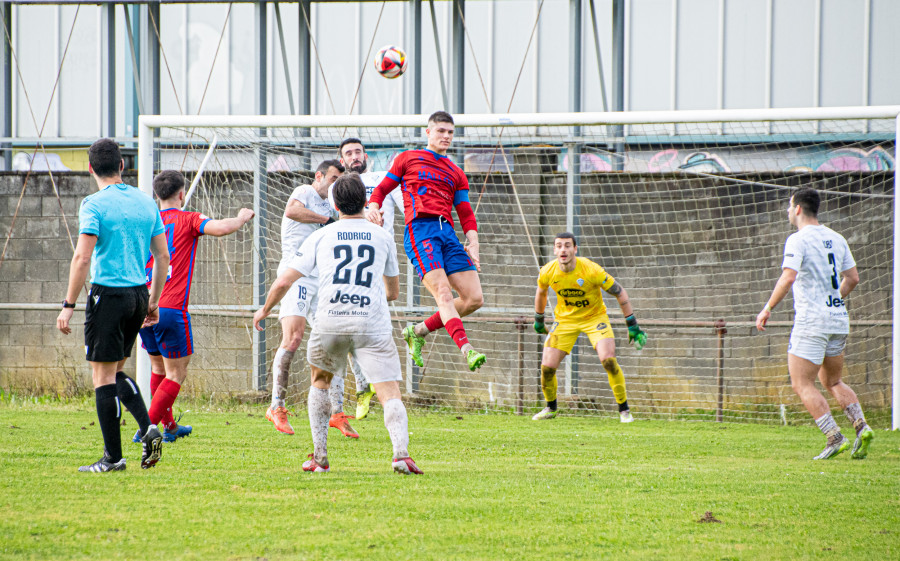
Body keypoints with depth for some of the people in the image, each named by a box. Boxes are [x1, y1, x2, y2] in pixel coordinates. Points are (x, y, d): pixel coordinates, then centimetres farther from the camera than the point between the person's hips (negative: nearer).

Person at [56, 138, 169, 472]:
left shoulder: (94, 205, -10)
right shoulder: (146, 203, 9)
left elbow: (82, 257, -16)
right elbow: (163, 257, 12)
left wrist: (69, 305, -13)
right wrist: (153, 301, 20)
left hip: (108, 294, -7)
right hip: (138, 294, 7)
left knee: (103, 376, 0)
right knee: (115, 372, 19)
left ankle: (113, 457, 0)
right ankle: (148, 429, 0)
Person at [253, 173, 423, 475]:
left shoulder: (320, 237, 11)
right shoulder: (382, 237, 16)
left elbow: (284, 282, 9)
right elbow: (393, 291, 29)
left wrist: (264, 309, 27)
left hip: (330, 322, 1)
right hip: (373, 323, -1)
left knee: (320, 382, 25)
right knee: (390, 393, -5)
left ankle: (319, 457, 21)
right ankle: (401, 453, -29)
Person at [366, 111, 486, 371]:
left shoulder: (456, 174, 26)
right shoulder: (408, 159, 17)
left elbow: (466, 215, 21)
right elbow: (382, 189, 17)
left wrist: (473, 245, 4)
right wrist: (373, 208, -5)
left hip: (447, 231, 5)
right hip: (420, 229, -5)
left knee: (474, 298, -5)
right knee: (442, 292, -22)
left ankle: (419, 331, 10)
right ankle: (466, 349, -36)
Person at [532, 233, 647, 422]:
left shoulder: (591, 270, -26)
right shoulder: (548, 272, -16)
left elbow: (619, 292, -15)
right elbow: (541, 292, 9)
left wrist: (632, 325, -13)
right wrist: (538, 319, 20)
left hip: (594, 317, -3)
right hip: (565, 319, 3)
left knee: (608, 360, -24)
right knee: (547, 367, -8)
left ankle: (624, 410, -7)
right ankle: (550, 408, 21)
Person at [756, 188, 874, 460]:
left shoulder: (798, 240, -11)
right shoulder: (836, 239, 12)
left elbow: (788, 278, -22)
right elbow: (852, 278, 17)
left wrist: (767, 310, -15)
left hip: (811, 322, -7)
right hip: (839, 319, 8)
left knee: (802, 384, -2)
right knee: (833, 382, 18)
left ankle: (834, 437, -13)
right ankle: (861, 426, -2)